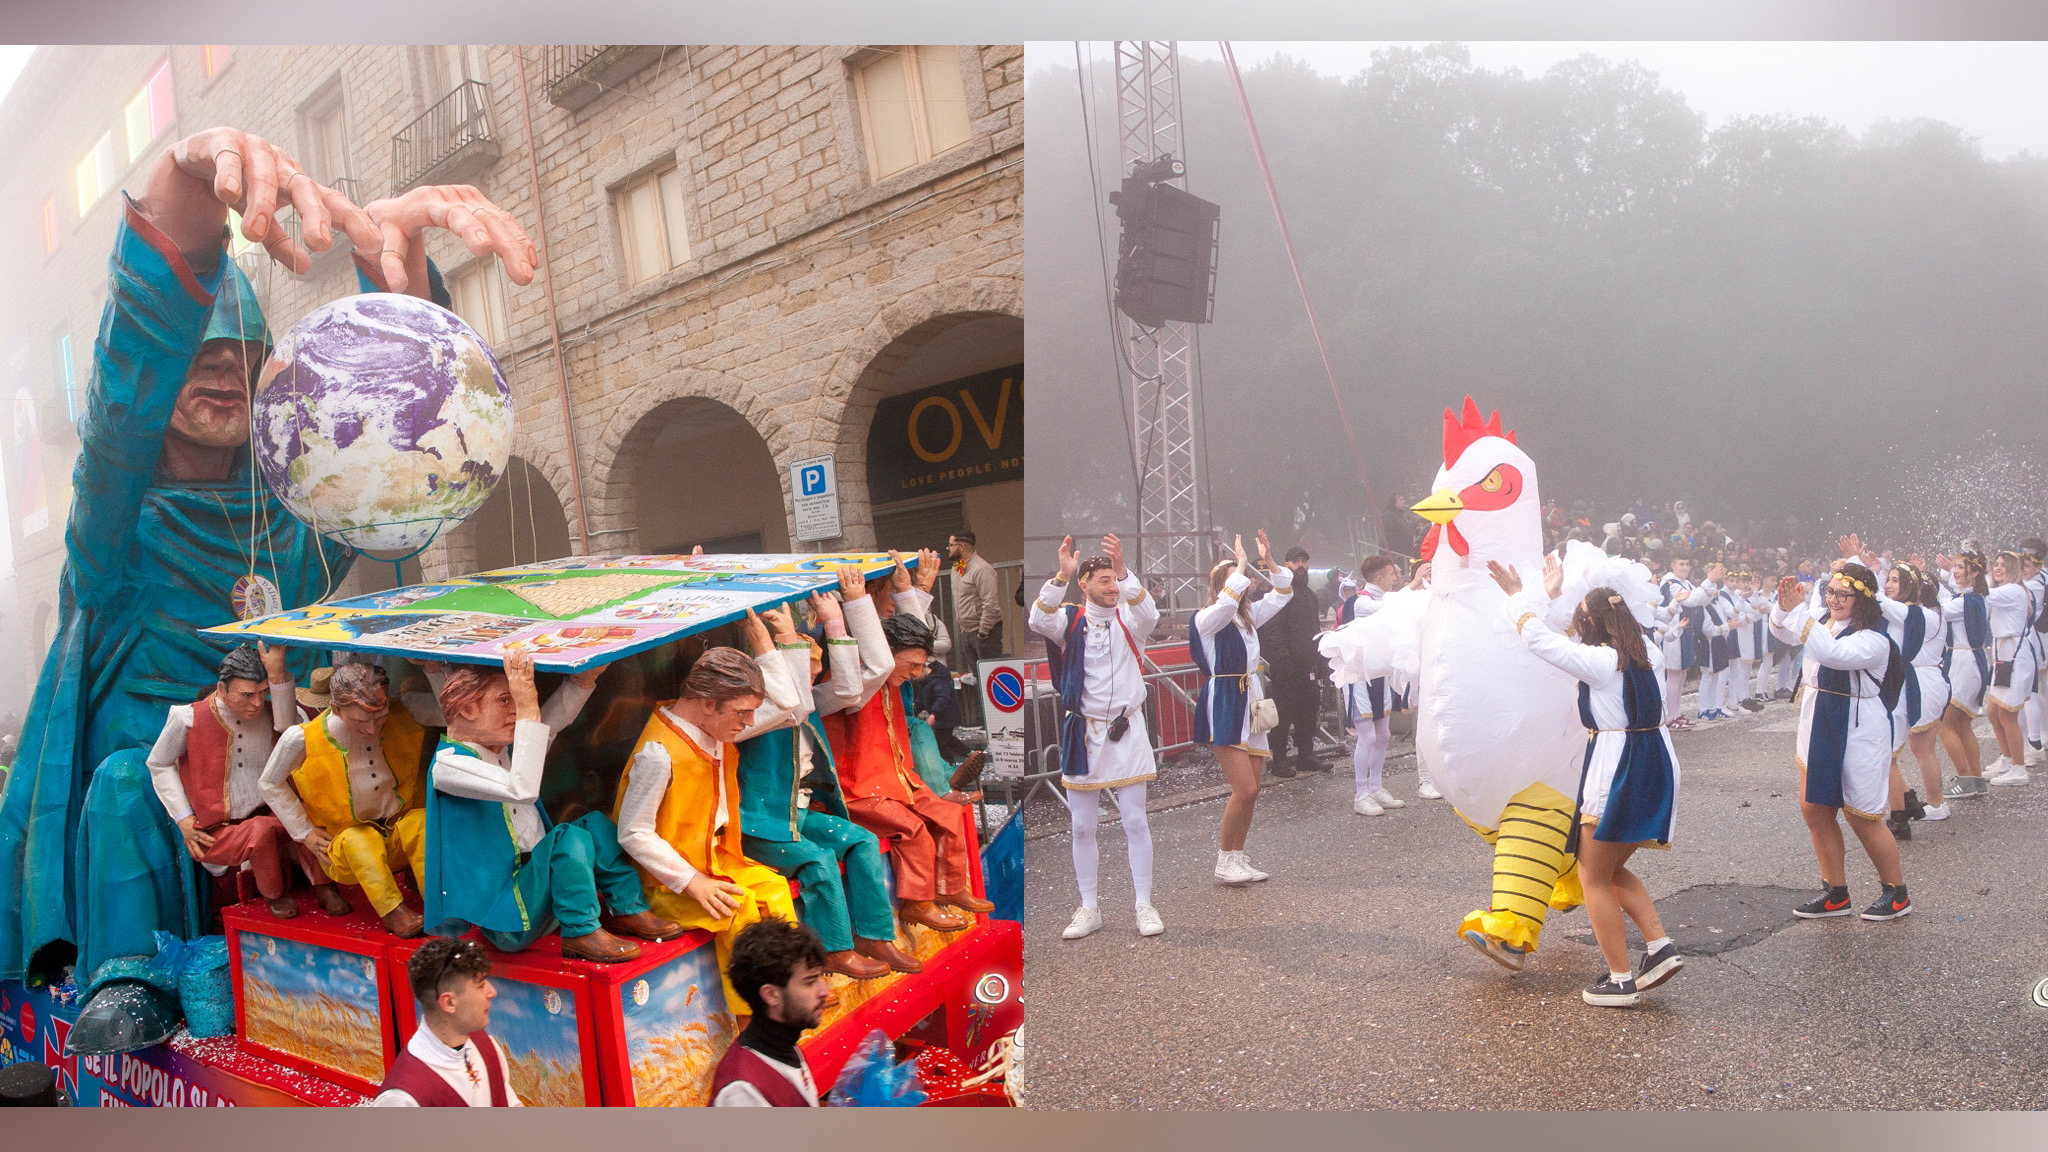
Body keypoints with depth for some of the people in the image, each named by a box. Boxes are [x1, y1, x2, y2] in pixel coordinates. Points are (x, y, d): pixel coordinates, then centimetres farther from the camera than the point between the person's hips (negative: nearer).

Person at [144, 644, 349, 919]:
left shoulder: (268, 711, -2)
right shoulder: (189, 718, -7)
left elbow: (290, 729, -27)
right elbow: (158, 764, 8)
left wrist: (277, 674, -38)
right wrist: (183, 819, 0)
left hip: (270, 817, 2)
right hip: (217, 833, -2)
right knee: (262, 829, -33)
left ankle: (323, 886, -12)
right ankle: (273, 894, -4)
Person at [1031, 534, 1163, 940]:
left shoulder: (1128, 619, 2)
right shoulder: (1070, 620, 1)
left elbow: (1149, 613, -21)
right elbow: (1039, 620, -20)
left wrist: (1125, 571, -35)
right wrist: (1062, 574, -32)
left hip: (1126, 731, 0)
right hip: (1081, 732, 1)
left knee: (1135, 821, 2)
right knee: (1082, 826, 7)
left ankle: (1144, 905, 12)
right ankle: (1089, 909, 19)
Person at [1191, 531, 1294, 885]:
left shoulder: (1249, 616, 15)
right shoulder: (1207, 619, -8)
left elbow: (1283, 593, 21)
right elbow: (1226, 600, -29)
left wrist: (1269, 561, 5)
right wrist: (1241, 565, -15)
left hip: (1250, 704, 8)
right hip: (1223, 707, -8)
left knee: (1250, 790, 7)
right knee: (1244, 789, -13)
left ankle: (1237, 858, 17)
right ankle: (1225, 860, 1)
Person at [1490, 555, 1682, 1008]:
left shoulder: (1600, 661, -16)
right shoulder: (1650, 654, 7)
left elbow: (1538, 638, -14)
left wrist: (1520, 595, 2)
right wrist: (1551, 595, 28)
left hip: (1618, 774, -8)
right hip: (1658, 764, 8)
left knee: (1594, 877, 5)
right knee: (1614, 869, 21)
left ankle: (1621, 979, 7)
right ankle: (1660, 945, 9)